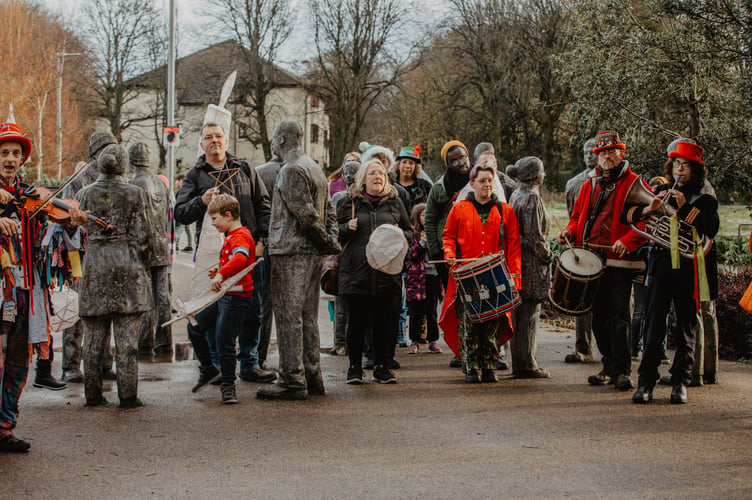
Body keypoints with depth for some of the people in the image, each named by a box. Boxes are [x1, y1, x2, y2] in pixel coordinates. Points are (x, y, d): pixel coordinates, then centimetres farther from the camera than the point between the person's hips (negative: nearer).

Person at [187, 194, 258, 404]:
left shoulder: (241, 236, -16)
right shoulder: (229, 236, 17)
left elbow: (241, 258, -37)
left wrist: (221, 274, -48)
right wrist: (218, 271, 13)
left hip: (237, 298, -10)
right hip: (222, 295, 10)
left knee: (224, 341, -7)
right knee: (194, 327, 11)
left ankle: (228, 385, 7)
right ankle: (208, 369, 27)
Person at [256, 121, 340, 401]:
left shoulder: (291, 170, -12)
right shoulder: (314, 168, 19)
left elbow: (305, 214, -17)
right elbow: (328, 212, 18)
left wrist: (328, 242, -8)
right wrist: (331, 241, 8)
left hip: (292, 252, -9)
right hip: (313, 254, 9)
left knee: (289, 315, -7)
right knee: (308, 316, 12)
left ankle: (292, 380, -8)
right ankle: (311, 376, 16)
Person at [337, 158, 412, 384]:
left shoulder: (394, 203, 13)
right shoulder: (349, 203, 8)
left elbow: (409, 231, 18)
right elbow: (334, 232, 12)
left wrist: (400, 235, -4)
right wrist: (347, 228, -8)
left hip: (387, 271, 1)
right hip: (356, 271, -1)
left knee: (384, 321, 4)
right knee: (357, 321, 1)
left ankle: (381, 366, 14)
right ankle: (355, 367, 12)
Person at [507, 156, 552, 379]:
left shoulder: (515, 195, 12)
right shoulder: (532, 197, -15)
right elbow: (534, 235, -20)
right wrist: (547, 256, -10)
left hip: (517, 258, 9)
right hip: (531, 262, -9)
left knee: (518, 313, 11)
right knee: (530, 313, -4)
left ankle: (518, 362, 17)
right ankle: (527, 364, -1)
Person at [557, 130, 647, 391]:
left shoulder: (634, 184, -1)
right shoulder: (590, 185, 17)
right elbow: (578, 215, 25)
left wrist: (627, 241, -21)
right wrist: (570, 231, 4)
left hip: (619, 261, -6)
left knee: (619, 315, -10)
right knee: (599, 315, 10)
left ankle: (622, 371, -9)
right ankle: (609, 367, 20)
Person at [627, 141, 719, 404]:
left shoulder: (704, 200, 7)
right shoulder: (661, 193, 13)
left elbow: (710, 229, -11)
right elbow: (626, 215, 8)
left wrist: (684, 207, -18)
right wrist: (650, 208, -11)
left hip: (689, 269, -1)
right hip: (661, 264, 1)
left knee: (687, 328, 4)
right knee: (654, 326, -4)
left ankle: (681, 383, 12)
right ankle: (646, 382, -1)